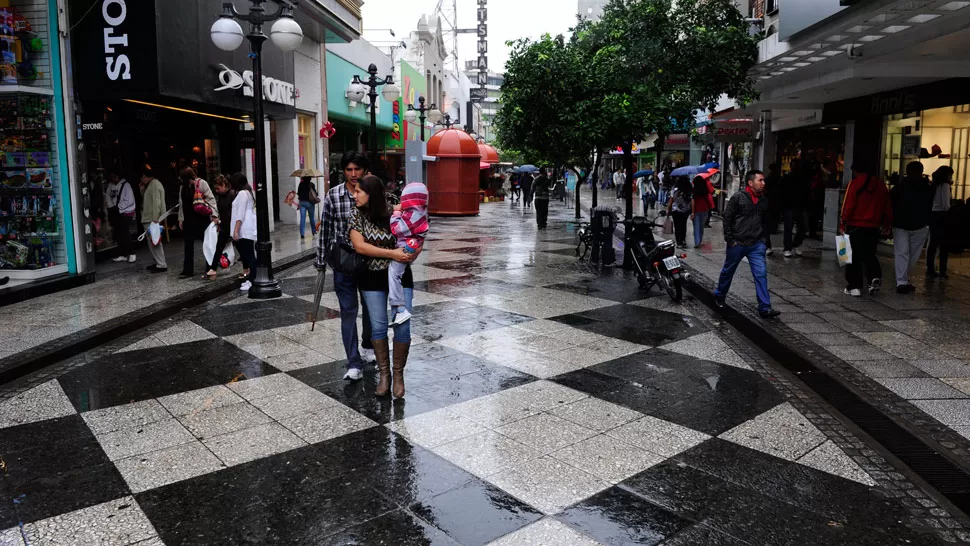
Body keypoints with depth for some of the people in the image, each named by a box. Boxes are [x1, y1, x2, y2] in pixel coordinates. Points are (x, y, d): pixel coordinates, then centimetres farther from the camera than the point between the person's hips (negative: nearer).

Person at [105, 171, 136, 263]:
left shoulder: (125, 185, -10)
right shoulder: (109, 186, 7)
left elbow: (129, 200, -15)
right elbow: (107, 197, 11)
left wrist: (117, 207, -15)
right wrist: (111, 207, -5)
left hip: (126, 212, -6)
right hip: (115, 213, 6)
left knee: (125, 234, -9)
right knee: (118, 235, 8)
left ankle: (131, 254, 2)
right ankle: (122, 254, 17)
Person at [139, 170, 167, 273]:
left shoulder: (154, 184, -13)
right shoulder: (151, 184, 19)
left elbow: (156, 203, -21)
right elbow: (146, 199, 24)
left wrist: (155, 219, -25)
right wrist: (142, 190, 9)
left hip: (152, 219, -11)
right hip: (148, 219, 11)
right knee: (152, 241, 15)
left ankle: (161, 265, -9)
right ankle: (157, 262, 23)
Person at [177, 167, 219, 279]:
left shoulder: (201, 183, -10)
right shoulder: (183, 187, 10)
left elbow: (211, 199, -13)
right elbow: (181, 204, 17)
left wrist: (214, 215, -19)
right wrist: (181, 219, 15)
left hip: (202, 219, -6)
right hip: (189, 220, 6)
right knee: (188, 245, 6)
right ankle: (188, 270, 11)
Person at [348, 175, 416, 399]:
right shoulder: (356, 215, -6)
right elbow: (359, 246, -15)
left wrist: (409, 255, -19)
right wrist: (392, 254, -22)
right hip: (372, 277, 1)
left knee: (402, 326, -5)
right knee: (378, 327, 4)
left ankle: (398, 374, 13)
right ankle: (384, 374, 20)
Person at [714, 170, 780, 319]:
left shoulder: (763, 202, 9)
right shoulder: (738, 198, -8)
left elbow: (764, 222, 20)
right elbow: (727, 218, -8)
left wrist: (762, 240, 13)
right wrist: (730, 239, -12)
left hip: (756, 245, 4)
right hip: (737, 244, -4)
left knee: (761, 274, -6)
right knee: (728, 271, 12)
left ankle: (764, 308, -5)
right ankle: (719, 296, 36)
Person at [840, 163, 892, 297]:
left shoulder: (855, 184, -8)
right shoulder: (880, 185, 8)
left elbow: (848, 206, -12)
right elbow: (887, 207, 12)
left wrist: (843, 224, -5)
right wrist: (886, 224, 21)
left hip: (855, 226, -4)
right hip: (873, 227, 4)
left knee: (854, 257, 3)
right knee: (869, 255, 16)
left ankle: (854, 286, 4)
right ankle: (875, 277, -7)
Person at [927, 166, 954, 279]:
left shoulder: (934, 184, 12)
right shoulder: (945, 185, -9)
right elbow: (945, 204, -15)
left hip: (932, 215, 7)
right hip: (941, 215, -7)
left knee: (933, 243, 9)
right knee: (944, 245, 0)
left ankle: (930, 270, 9)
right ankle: (942, 272, 0)